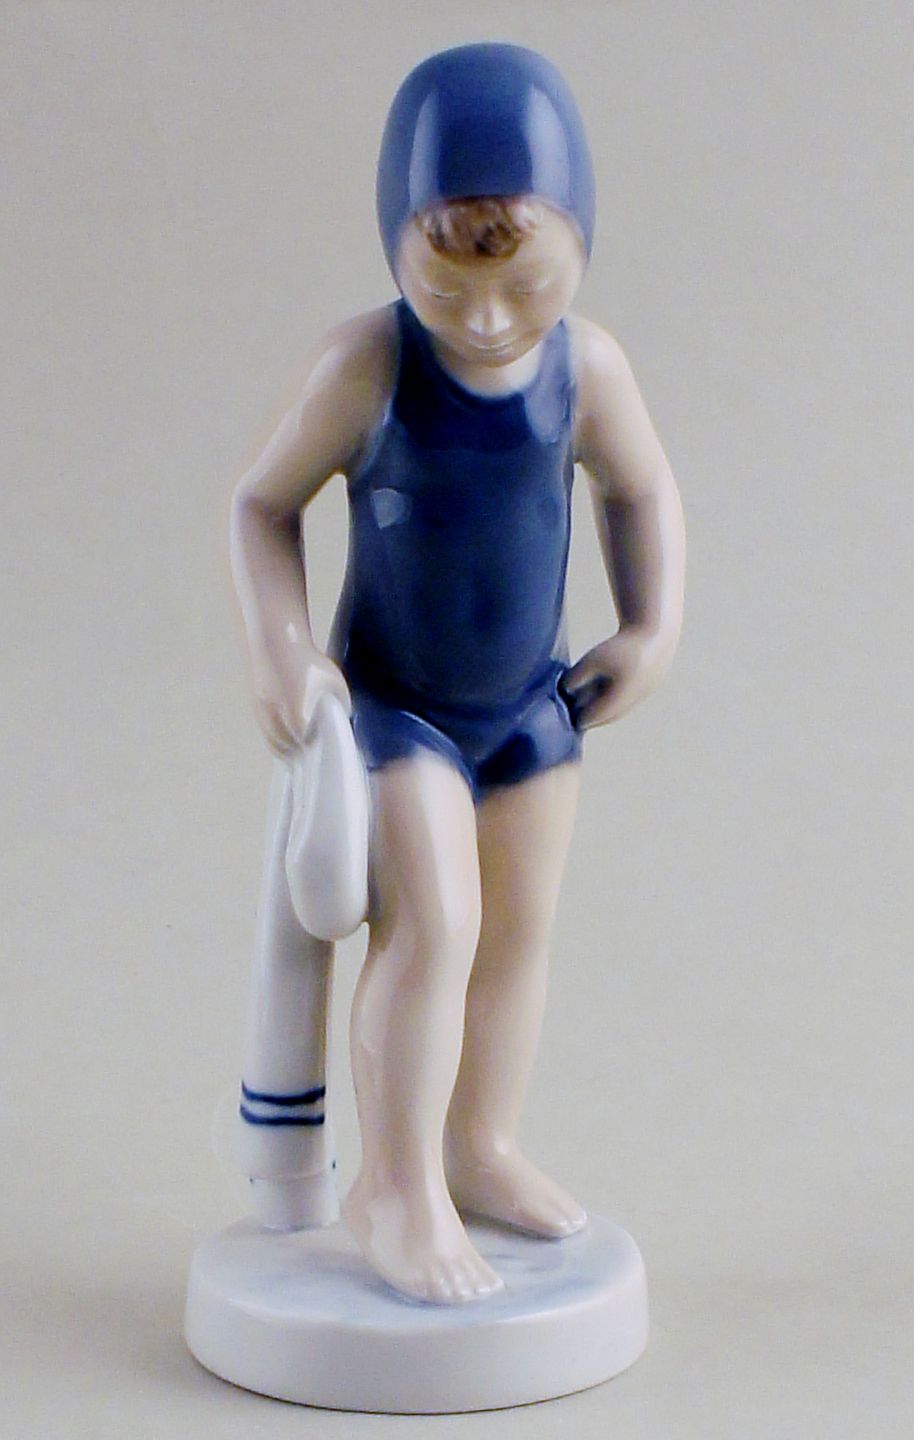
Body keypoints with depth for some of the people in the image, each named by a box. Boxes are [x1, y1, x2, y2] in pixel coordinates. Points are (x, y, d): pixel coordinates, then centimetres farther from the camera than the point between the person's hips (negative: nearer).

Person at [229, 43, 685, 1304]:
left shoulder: (586, 366, -14)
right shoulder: (367, 366, -23)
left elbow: (643, 493, 5)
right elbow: (263, 503, -11)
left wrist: (654, 629, -4)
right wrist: (278, 646, -22)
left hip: (532, 700, 5)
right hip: (393, 699, -4)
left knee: (520, 928, 12)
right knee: (432, 921, -16)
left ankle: (479, 1150, 29)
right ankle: (395, 1188, -4)